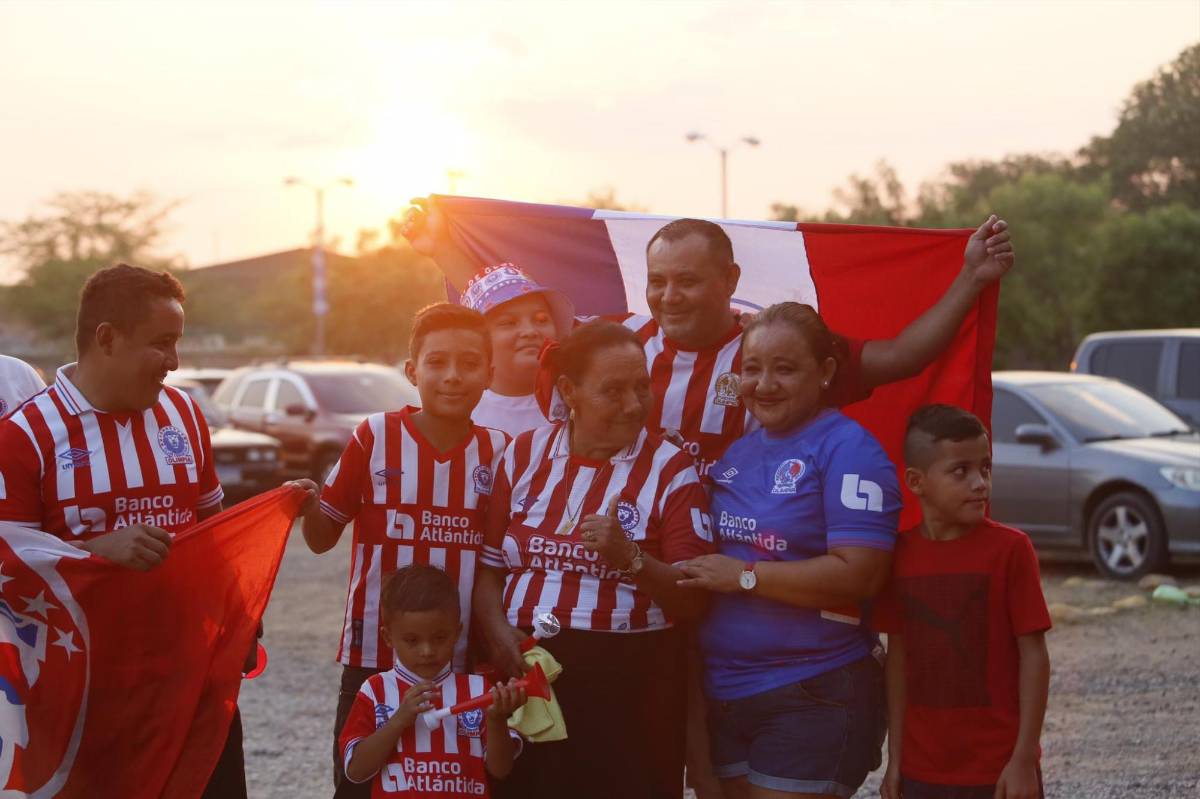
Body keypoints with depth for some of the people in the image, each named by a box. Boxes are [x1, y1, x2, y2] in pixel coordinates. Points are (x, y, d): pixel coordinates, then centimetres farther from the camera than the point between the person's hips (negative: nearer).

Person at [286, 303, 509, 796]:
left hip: (464, 662, 2)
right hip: (374, 657, -2)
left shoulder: (496, 451, 2)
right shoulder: (375, 436, -4)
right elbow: (323, 537, 1)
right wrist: (308, 507, -19)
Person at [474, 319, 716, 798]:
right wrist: (498, 634, -7)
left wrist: (631, 557, -21)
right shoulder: (525, 455, 7)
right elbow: (489, 566, 10)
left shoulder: (671, 470, -2)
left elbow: (693, 599, -6)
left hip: (630, 688, -2)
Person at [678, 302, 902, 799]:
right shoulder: (737, 451, 12)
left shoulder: (847, 449, -11)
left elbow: (859, 574, -20)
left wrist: (745, 576, -18)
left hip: (814, 697, -7)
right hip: (724, 695, 7)